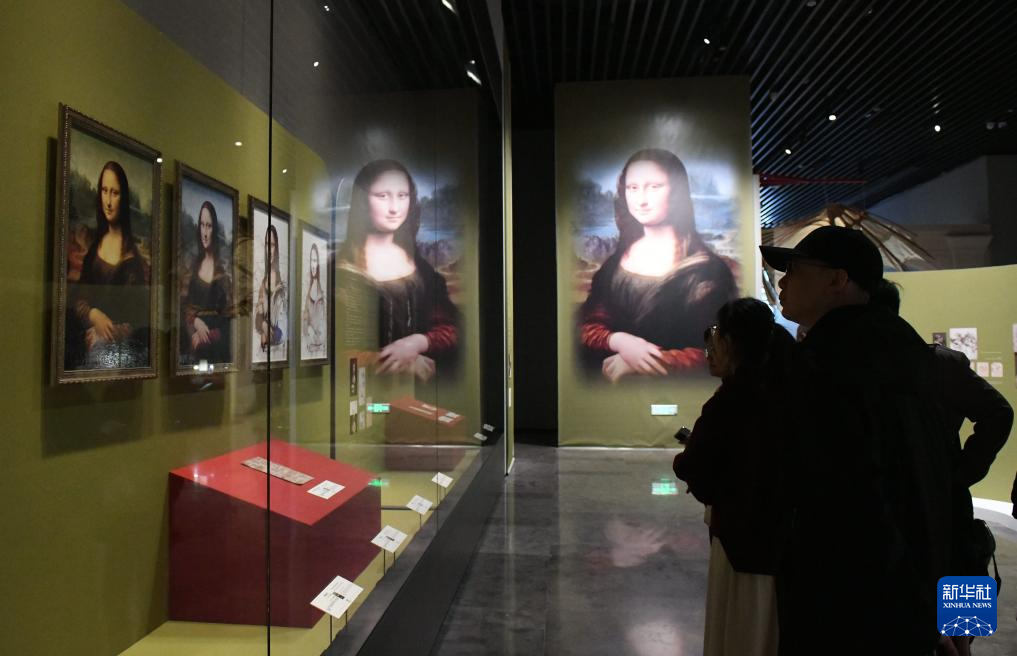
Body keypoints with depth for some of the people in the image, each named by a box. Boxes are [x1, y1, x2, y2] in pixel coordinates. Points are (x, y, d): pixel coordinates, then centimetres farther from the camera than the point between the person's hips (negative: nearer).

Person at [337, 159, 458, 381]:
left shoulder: (422, 260, 8)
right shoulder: (340, 263, -4)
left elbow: (450, 329, 8)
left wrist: (417, 343, -12)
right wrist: (406, 361, -8)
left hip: (422, 382, 2)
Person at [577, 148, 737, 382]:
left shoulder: (705, 267, -5)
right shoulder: (616, 256, 7)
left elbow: (714, 353, -8)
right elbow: (588, 325, 7)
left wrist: (634, 365, -13)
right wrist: (619, 341, -13)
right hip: (606, 380, 2)